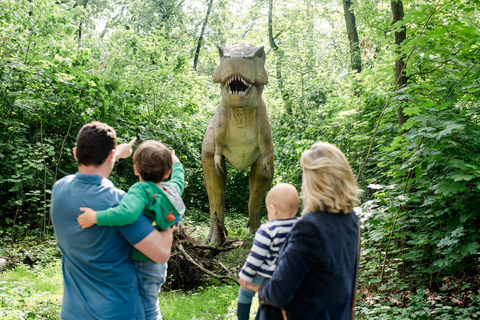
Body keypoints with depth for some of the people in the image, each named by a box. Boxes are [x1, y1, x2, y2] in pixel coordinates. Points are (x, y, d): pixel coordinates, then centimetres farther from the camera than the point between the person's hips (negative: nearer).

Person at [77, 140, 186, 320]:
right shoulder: (172, 189, -1)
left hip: (142, 266, -8)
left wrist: (96, 217, -38)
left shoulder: (142, 190, -24)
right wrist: (176, 164, 42)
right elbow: (178, 180, 24)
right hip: (159, 265, 8)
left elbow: (127, 213, -43)